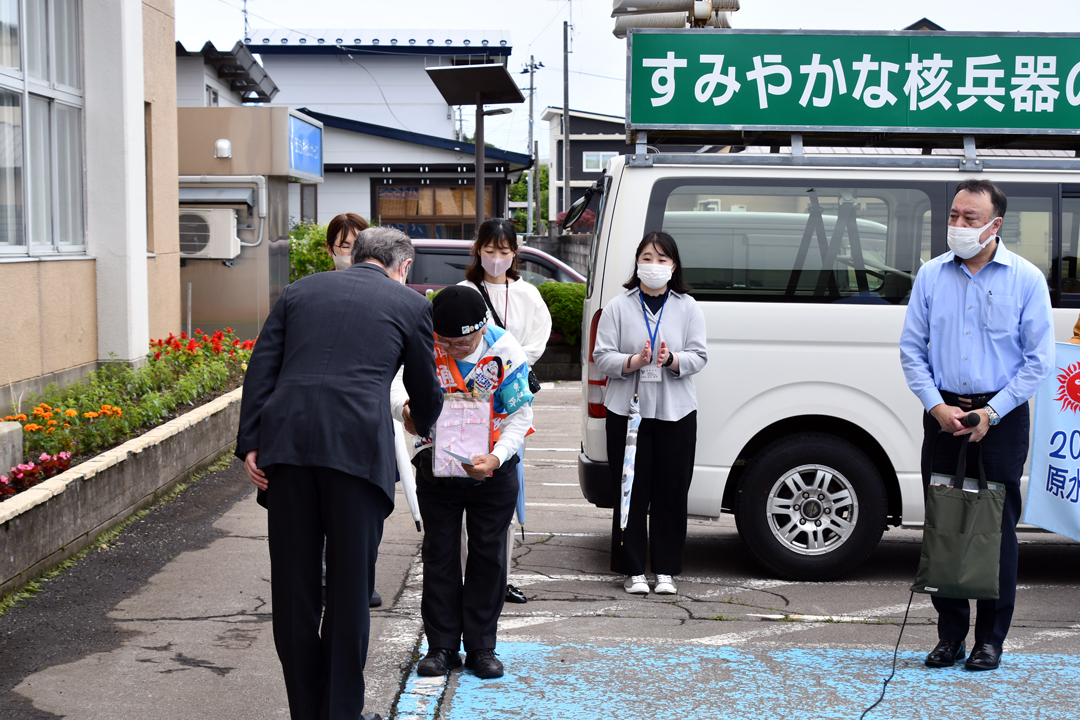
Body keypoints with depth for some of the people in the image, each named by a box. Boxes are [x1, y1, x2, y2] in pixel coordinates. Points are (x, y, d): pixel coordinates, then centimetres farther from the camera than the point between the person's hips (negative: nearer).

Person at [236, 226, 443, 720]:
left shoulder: (299, 291, 20)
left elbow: (260, 368, 10)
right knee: (350, 586, 7)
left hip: (286, 441, 3)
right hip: (358, 444, -3)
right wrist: (422, 424, 43)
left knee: (294, 586, 10)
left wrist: (249, 444, 5)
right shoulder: (410, 304, 13)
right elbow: (425, 392, 21)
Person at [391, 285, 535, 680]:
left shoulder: (505, 351, -17)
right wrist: (405, 406, -38)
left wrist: (496, 458, -27)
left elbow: (521, 415, -13)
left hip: (493, 469, -1)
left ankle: (481, 647, 15)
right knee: (439, 554, 5)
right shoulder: (425, 345, -14)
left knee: (488, 555, 5)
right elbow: (394, 381, -15)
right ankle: (442, 646, 14)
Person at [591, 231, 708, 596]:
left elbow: (698, 357, 1)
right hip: (628, 410, -1)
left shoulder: (688, 308, 7)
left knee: (671, 492, 3)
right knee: (631, 491, 1)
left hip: (676, 413, 1)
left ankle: (666, 570, 14)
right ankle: (633, 570, 11)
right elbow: (602, 357, -1)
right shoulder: (619, 307, 3)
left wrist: (672, 360, -19)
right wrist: (635, 362, -18)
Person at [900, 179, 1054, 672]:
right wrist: (937, 405, -5)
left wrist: (992, 412, -10)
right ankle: (950, 634, 14)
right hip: (943, 414, 3)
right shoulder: (931, 275, 6)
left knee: (997, 527, 0)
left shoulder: (1026, 279, -1)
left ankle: (991, 637, 10)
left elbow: (1038, 359, -2)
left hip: (1001, 418, -2)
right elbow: (911, 349, 8)